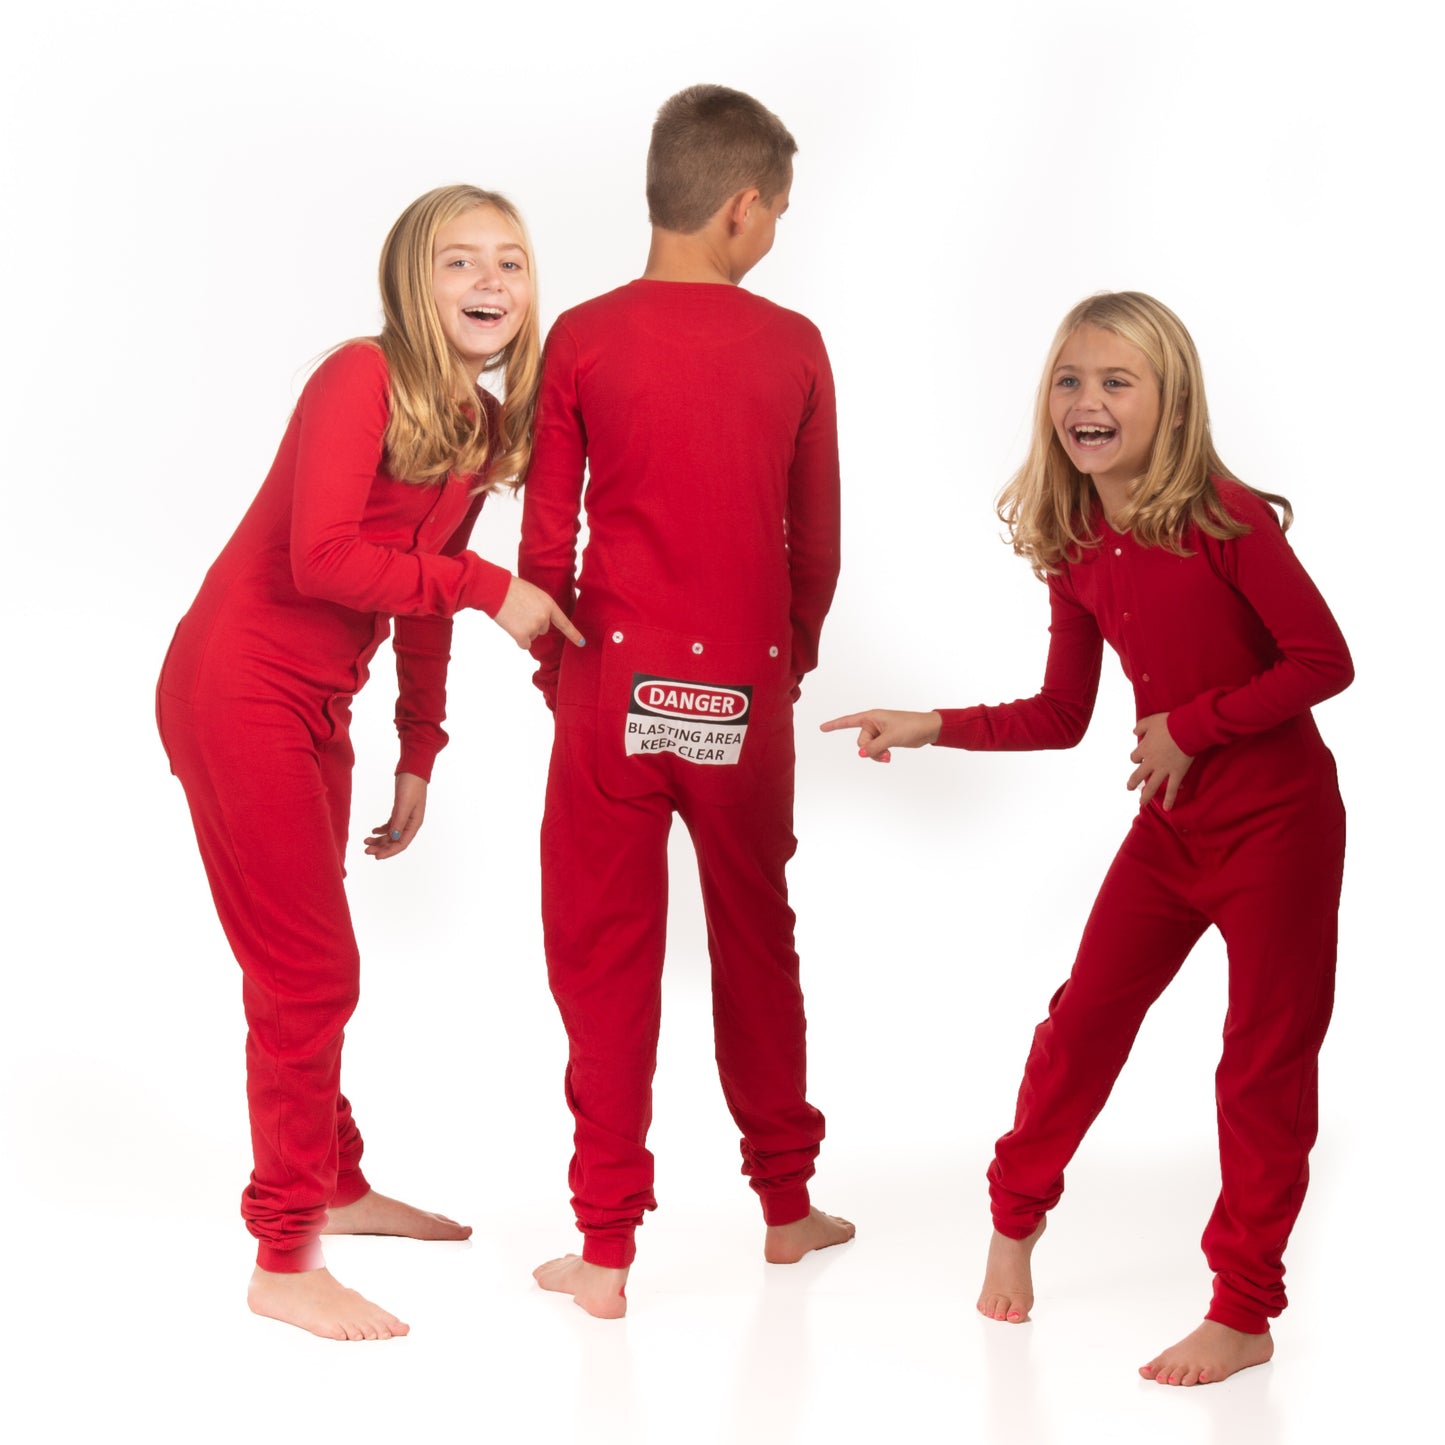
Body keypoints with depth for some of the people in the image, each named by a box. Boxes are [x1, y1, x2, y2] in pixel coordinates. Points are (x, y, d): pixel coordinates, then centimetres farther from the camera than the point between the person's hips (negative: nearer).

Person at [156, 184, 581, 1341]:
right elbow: (324, 557, -26)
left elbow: (423, 604, 14)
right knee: (309, 971, -5)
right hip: (237, 688, -8)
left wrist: (419, 757, 16)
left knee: (309, 965, 20)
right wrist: (487, 588, -22)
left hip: (318, 703, 8)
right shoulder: (364, 378, -17)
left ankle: (337, 1186, 37)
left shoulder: (484, 428, 8)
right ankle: (284, 1262, 5)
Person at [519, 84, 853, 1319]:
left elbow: (546, 535, -2)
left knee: (605, 951, 6)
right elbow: (818, 543, 6)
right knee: (757, 940, 17)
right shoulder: (794, 348, -1)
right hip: (745, 685, 2)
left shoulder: (583, 339, -5)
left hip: (617, 674, -1)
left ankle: (606, 1251, 9)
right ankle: (787, 1204, 31)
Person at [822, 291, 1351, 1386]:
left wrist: (1193, 726, -17)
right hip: (1170, 825, 6)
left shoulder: (1221, 516, -17)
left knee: (1265, 1059, 2)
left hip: (1279, 822, -5)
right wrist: (929, 728, -1)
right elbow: (1062, 716, 8)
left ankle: (1245, 1313, 13)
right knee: (1084, 1018, 9)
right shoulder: (1075, 549, 1)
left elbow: (1325, 660, -16)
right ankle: (1016, 1221, 34)